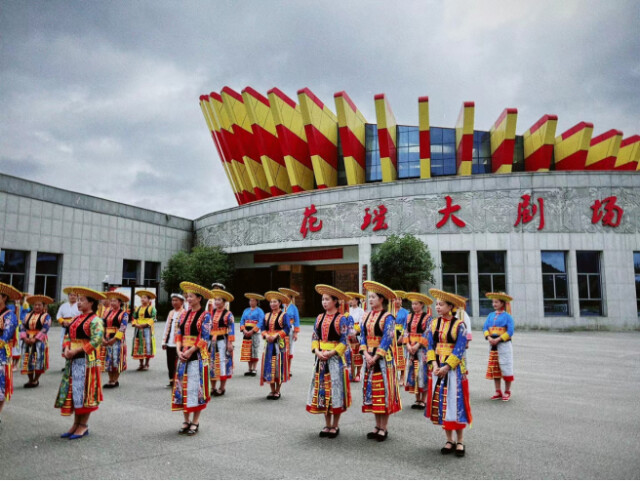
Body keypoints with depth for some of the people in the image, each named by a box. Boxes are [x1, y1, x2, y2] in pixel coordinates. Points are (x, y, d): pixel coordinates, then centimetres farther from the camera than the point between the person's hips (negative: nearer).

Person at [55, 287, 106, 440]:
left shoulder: (95, 320, -11)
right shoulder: (76, 319, 15)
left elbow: (96, 340, -20)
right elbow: (68, 336, 16)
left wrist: (76, 351, -20)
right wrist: (67, 349, -4)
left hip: (86, 360, -8)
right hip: (72, 360, 8)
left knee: (83, 391, -2)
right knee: (72, 390, 11)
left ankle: (84, 425, 8)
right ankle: (76, 423, 21)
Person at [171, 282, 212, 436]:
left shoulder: (205, 316, -7)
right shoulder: (184, 315, 11)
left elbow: (204, 338, -11)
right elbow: (178, 334, 9)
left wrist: (190, 351, -14)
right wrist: (179, 351, -6)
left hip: (197, 356, -6)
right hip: (183, 356, 6)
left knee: (196, 387, -1)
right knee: (182, 386, 8)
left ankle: (195, 422, 11)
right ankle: (186, 421, 20)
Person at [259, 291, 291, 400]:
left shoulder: (284, 315, -4)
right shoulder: (267, 315, 12)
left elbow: (287, 329, -11)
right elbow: (263, 327, 11)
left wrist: (276, 336, -18)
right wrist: (266, 335, -8)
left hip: (279, 344, -5)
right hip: (269, 344, 5)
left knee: (278, 366, -1)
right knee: (269, 366, 5)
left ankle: (277, 391, 10)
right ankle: (272, 391, 16)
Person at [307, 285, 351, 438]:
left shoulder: (341, 319, -6)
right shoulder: (319, 318, 9)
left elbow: (344, 341, -9)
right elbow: (314, 337, 11)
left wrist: (330, 353, -16)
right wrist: (317, 351, -6)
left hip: (335, 358, -5)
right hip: (321, 358, 5)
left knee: (335, 391, 0)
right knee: (322, 390, 9)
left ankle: (335, 426, 14)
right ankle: (327, 425, 22)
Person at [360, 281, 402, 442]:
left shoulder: (388, 317, -11)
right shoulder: (367, 316, 9)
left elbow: (387, 340, -15)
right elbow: (363, 336, 8)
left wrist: (375, 357, -16)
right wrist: (366, 354, -6)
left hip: (383, 358, -7)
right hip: (369, 357, 7)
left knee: (383, 392, -1)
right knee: (372, 391, 11)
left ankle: (383, 429, 9)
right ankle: (377, 426, 22)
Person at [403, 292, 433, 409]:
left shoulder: (427, 317, -7)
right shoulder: (410, 317, 10)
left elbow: (427, 334, -13)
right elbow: (406, 332, 8)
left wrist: (417, 345, -18)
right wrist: (408, 345, -6)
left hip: (422, 348, -5)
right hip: (411, 348, 6)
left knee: (422, 372, -2)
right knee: (413, 373, 8)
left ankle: (423, 400, 9)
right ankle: (417, 400, 18)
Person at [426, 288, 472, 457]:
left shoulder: (459, 325, -9)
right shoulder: (434, 323, 5)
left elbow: (459, 349, -12)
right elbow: (430, 346, 4)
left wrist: (446, 367, -17)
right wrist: (434, 365, -9)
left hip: (454, 369, -5)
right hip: (438, 368, 5)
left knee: (455, 403, 1)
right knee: (441, 403, 8)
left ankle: (460, 442, 14)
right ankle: (449, 441, 20)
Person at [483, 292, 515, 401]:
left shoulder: (507, 316, -6)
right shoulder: (491, 315, 9)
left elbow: (510, 331, -13)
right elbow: (485, 327, 5)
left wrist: (498, 339, -17)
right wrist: (489, 338, -13)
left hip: (504, 344, -5)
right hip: (492, 345, 5)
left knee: (506, 368, 0)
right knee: (494, 368, 8)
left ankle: (507, 392, 12)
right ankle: (498, 391, 16)